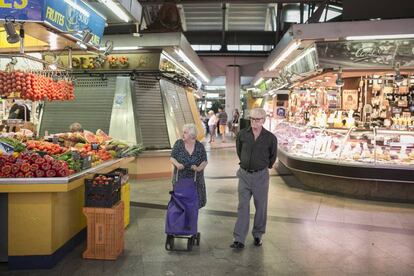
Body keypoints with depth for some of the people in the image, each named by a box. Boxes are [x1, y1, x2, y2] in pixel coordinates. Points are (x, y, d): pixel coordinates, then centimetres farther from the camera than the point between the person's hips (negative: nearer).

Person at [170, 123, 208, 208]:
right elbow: (172, 158, -1)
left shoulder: (200, 146, -2)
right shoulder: (178, 143, -3)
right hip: (180, 178, -1)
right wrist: (177, 164, -22)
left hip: (196, 179, 1)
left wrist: (199, 168, -19)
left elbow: (204, 161, 1)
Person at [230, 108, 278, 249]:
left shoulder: (270, 138, -10)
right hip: (244, 175, 1)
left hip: (261, 176, -1)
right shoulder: (242, 134, -4)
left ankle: (258, 235, 29)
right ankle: (239, 239, 5)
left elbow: (273, 156, 7)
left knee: (261, 207, 11)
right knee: (242, 207, 2)